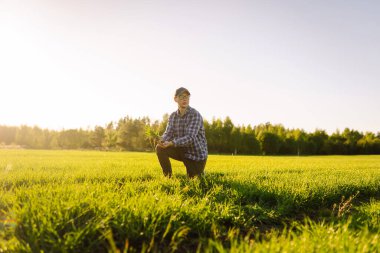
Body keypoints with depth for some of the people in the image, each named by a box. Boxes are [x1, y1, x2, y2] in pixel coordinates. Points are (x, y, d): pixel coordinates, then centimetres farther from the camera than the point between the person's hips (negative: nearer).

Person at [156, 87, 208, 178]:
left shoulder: (195, 115, -20)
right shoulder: (173, 116, -1)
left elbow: (190, 138, -30)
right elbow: (168, 133, -8)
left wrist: (171, 143, -43)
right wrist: (162, 140, -33)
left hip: (197, 153, -4)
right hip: (183, 151, 4)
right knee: (160, 148, -17)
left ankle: (201, 173, 36)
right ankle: (168, 176, -2)